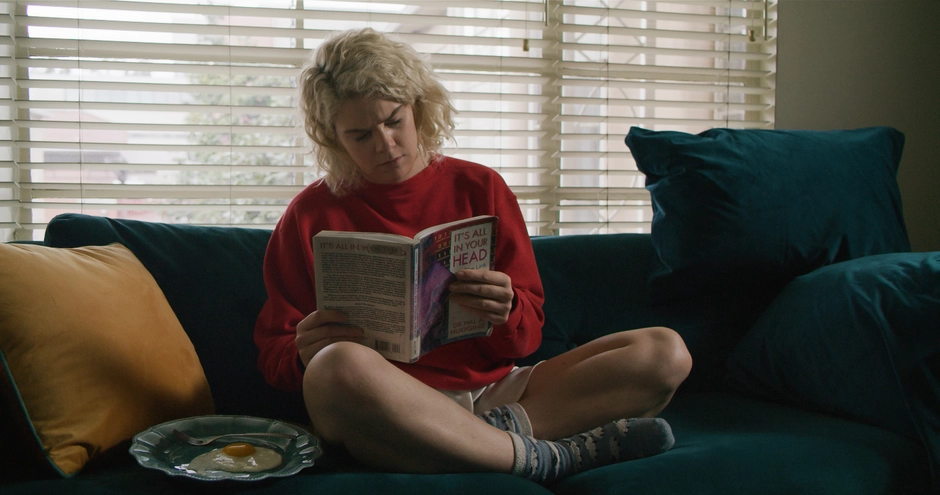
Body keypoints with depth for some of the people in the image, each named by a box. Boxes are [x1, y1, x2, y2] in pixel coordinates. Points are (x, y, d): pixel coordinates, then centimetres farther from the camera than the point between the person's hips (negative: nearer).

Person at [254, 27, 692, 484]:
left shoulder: (479, 188, 11)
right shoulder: (311, 215, 7)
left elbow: (526, 335, 11)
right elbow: (274, 354, 7)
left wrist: (505, 312, -13)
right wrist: (305, 357, -17)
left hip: (492, 388, 3)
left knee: (665, 352, -11)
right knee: (337, 367, -39)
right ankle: (544, 458, -24)